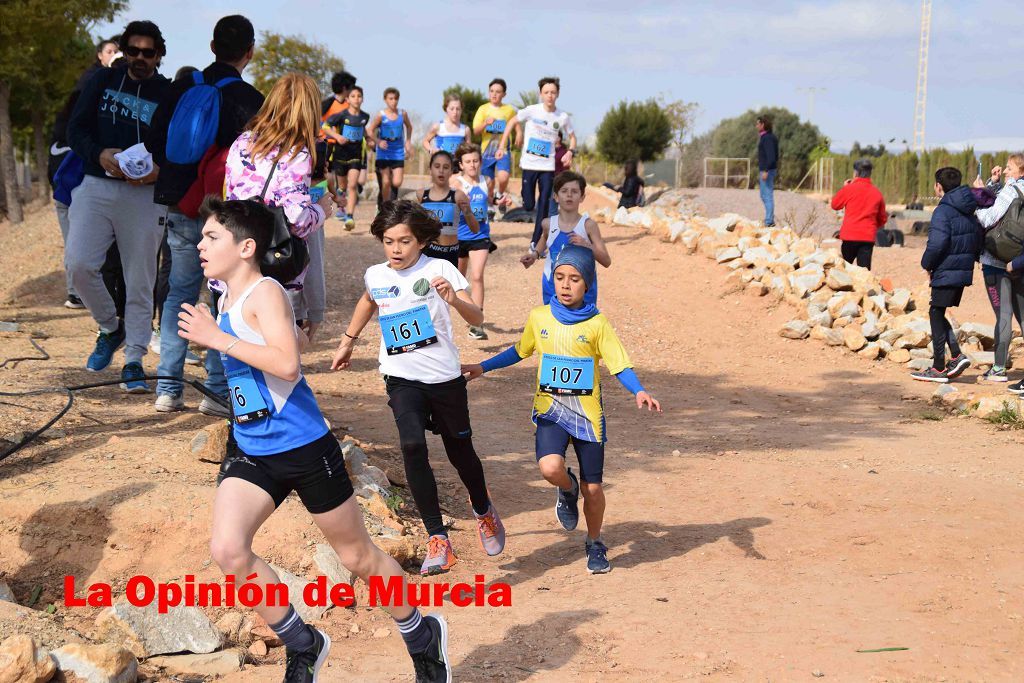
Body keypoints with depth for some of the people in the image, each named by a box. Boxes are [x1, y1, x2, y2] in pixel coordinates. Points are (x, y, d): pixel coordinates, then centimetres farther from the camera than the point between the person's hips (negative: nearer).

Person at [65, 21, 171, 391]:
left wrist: (158, 171, -18)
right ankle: (110, 328, 11)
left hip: (144, 195, -1)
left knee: (140, 282, 0)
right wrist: (100, 155, -15)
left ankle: (134, 361, 9)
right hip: (96, 187, 2)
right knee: (78, 263, -14)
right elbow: (75, 128, 6)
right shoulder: (103, 80, 9)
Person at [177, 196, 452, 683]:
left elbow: (287, 364, -30)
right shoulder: (226, 301, 10)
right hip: (251, 453, 7)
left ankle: (423, 637, 33)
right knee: (227, 550, -15)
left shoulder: (264, 293, -14)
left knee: (358, 556, 8)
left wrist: (218, 339, -25)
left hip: (304, 447, -7)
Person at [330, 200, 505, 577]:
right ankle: (437, 540, -19)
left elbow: (477, 319, -17)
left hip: (444, 376, -2)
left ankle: (484, 512, 46)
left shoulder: (439, 269, -10)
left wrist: (454, 299, -36)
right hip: (402, 379, 2)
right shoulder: (375, 275, 3)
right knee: (413, 447, -22)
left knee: (459, 450, 14)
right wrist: (347, 342, 32)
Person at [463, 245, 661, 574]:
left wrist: (639, 391, -25)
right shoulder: (539, 317, 2)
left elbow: (620, 365, -8)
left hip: (587, 414, -1)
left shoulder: (598, 323, -5)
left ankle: (594, 544, 31)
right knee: (550, 467, -26)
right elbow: (519, 351, 19)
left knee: (592, 487, 5)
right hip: (550, 410, 1)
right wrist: (482, 367, 19)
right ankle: (568, 489, 11)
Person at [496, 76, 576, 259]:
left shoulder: (563, 117, -2)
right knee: (528, 205, -3)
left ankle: (535, 244, 6)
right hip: (529, 164, -1)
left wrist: (570, 152, -8)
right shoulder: (531, 111, -7)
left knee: (543, 206, -2)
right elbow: (512, 124, 4)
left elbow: (572, 137, 13)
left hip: (548, 166, 1)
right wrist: (502, 146, -2)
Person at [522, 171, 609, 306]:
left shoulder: (588, 225, -12)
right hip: (553, 288, 2)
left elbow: (606, 262, -13)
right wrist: (535, 254, 6)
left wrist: (586, 245, -27)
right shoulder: (549, 224, -3)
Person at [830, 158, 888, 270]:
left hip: (850, 235, -1)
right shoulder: (877, 193, 5)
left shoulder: (849, 188, -5)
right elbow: (882, 219, 14)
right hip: (868, 237, 2)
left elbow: (835, 205, 11)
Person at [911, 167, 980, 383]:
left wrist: (927, 264, -6)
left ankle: (938, 368, 5)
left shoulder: (943, 211, -15)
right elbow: (978, 241, 17)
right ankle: (957, 356, 8)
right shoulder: (969, 211, 12)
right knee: (938, 314, 18)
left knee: (936, 315, 2)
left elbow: (937, 244, -22)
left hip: (946, 272, -8)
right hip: (964, 271, 8)